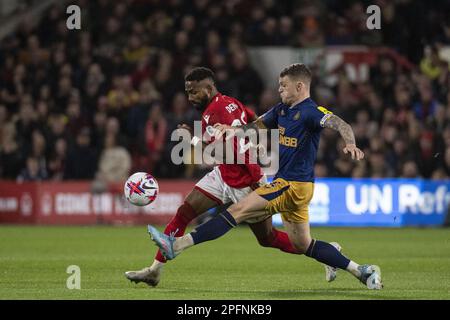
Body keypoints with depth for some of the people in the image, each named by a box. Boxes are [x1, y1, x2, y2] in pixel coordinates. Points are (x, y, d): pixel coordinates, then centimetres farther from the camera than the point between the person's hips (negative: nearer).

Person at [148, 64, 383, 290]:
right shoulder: (282, 110, 13)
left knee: (237, 211, -12)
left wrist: (350, 144, -47)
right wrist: (233, 129, 4)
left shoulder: (311, 112, -14)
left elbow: (341, 125, -26)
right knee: (302, 245, 14)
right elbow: (258, 125, 23)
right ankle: (362, 271, 17)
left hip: (292, 186, -10)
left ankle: (177, 245, -14)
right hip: (290, 185, 10)